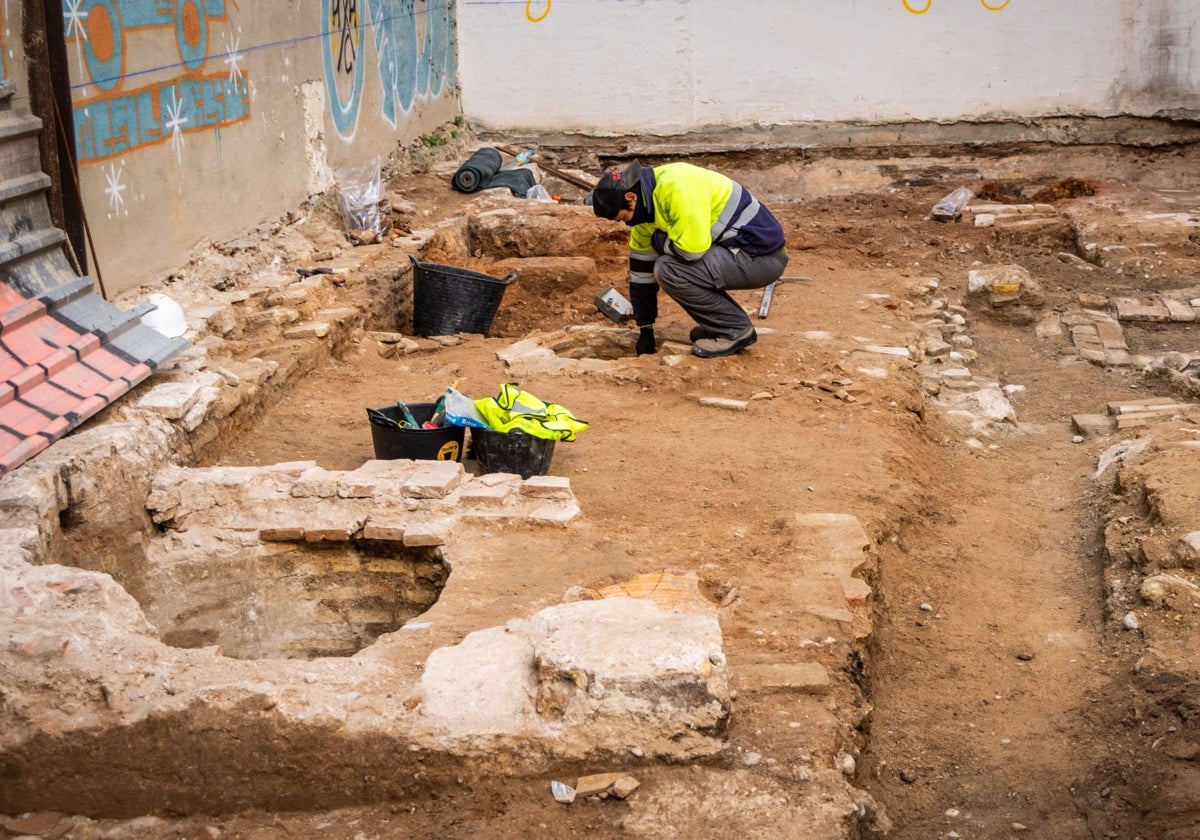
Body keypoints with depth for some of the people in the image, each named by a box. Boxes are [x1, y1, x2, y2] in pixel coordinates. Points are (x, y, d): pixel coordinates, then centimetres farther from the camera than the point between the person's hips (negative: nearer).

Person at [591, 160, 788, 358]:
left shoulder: (677, 187, -23)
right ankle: (720, 324, 16)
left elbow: (692, 250, -29)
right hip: (737, 252, 10)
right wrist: (645, 331, 18)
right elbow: (641, 269, 14)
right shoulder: (647, 208, 7)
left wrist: (658, 240, -7)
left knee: (668, 270, -19)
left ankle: (736, 330, -6)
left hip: (762, 256, -10)